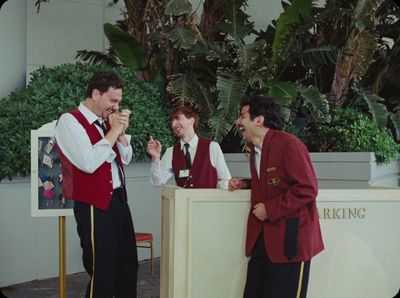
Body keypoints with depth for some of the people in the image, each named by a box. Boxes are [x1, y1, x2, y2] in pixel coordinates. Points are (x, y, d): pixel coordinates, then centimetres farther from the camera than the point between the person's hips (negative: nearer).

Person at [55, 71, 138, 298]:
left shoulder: (105, 121, 12)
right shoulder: (70, 120, -11)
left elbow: (126, 158, 18)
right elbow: (89, 163, -23)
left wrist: (121, 132, 1)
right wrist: (114, 131, -13)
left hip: (119, 200, 8)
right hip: (95, 207, -8)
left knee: (129, 265, 14)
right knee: (103, 271, 0)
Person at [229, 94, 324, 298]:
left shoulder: (289, 145, -16)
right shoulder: (255, 150, 14)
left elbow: (307, 189, -20)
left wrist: (270, 210, -18)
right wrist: (244, 184, 10)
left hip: (290, 237, -9)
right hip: (263, 237, 9)